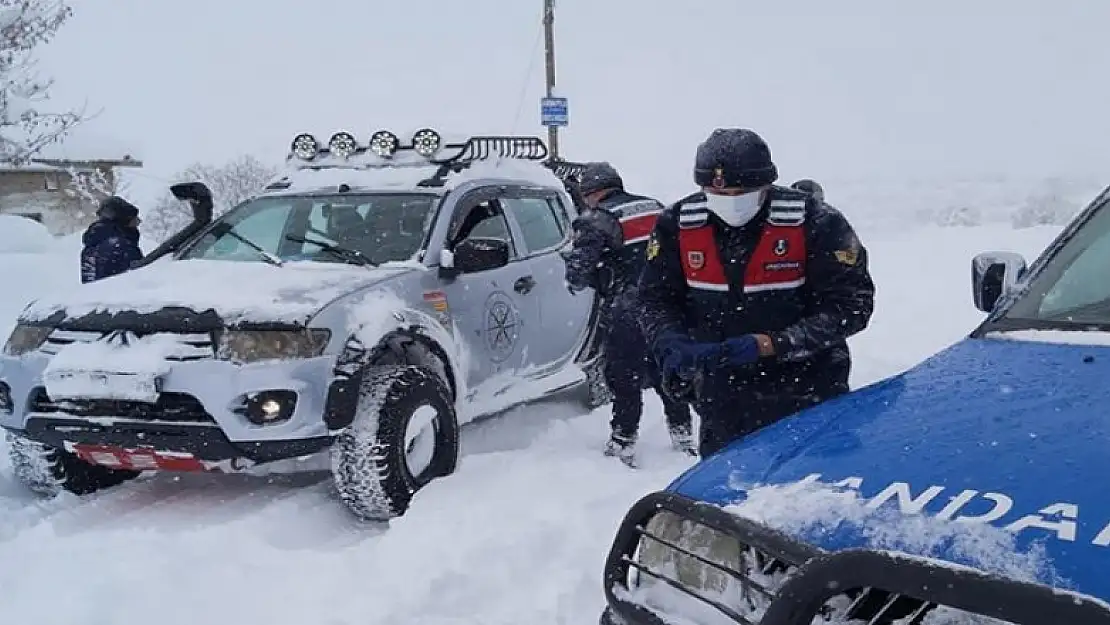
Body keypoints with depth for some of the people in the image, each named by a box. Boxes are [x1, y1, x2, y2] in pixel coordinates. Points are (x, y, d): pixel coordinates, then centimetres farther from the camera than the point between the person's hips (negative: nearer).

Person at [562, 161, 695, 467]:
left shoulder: (596, 220, -7)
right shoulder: (656, 209, 14)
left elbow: (578, 270, -13)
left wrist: (576, 281, 8)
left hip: (626, 312, -6)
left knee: (624, 378, 4)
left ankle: (623, 443, 7)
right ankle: (682, 434, 26)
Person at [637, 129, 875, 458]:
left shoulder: (814, 221, -14)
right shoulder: (678, 224, -4)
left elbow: (851, 304, -14)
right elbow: (656, 298, 4)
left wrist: (767, 344, -23)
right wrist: (674, 346, -18)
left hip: (808, 395, -3)